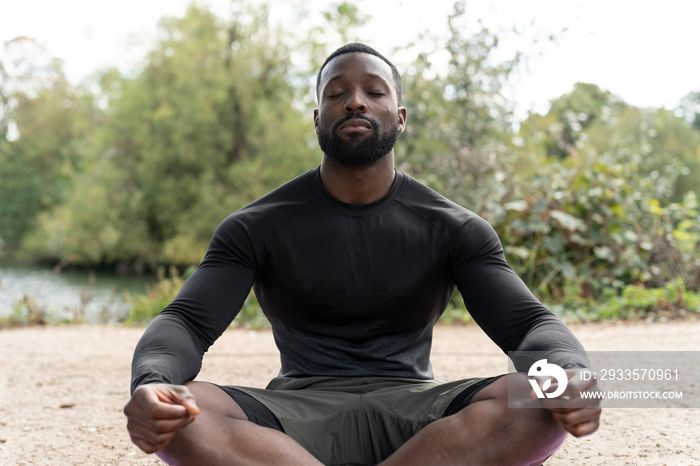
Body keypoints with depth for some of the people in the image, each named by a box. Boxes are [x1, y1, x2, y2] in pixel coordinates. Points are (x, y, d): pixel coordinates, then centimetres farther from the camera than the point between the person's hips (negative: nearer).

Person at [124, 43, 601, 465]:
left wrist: (571, 375, -30)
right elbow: (186, 321, -8)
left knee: (537, 404, -30)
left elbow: (527, 320, -5)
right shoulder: (255, 228, 2)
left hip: (411, 414, 1)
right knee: (182, 418, -31)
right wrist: (150, 385, -33)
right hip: (297, 414, 0)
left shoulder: (454, 228, 4)